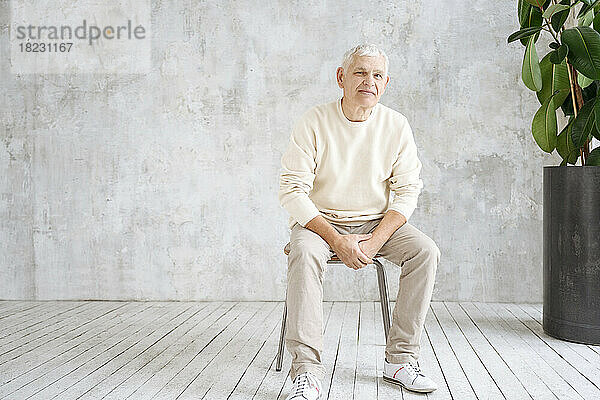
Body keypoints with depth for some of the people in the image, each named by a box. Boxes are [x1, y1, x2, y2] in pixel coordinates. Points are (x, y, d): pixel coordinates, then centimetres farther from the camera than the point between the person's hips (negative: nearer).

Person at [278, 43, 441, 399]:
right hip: (320, 220, -2)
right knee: (305, 251, -34)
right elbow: (292, 191, -14)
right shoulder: (314, 123, -9)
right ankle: (307, 371, -33)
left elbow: (407, 192, -2)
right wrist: (337, 240, -24)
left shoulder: (397, 126, -1)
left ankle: (400, 359, -14)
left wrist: (376, 240, -18)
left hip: (377, 222, 3)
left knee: (425, 250, -22)